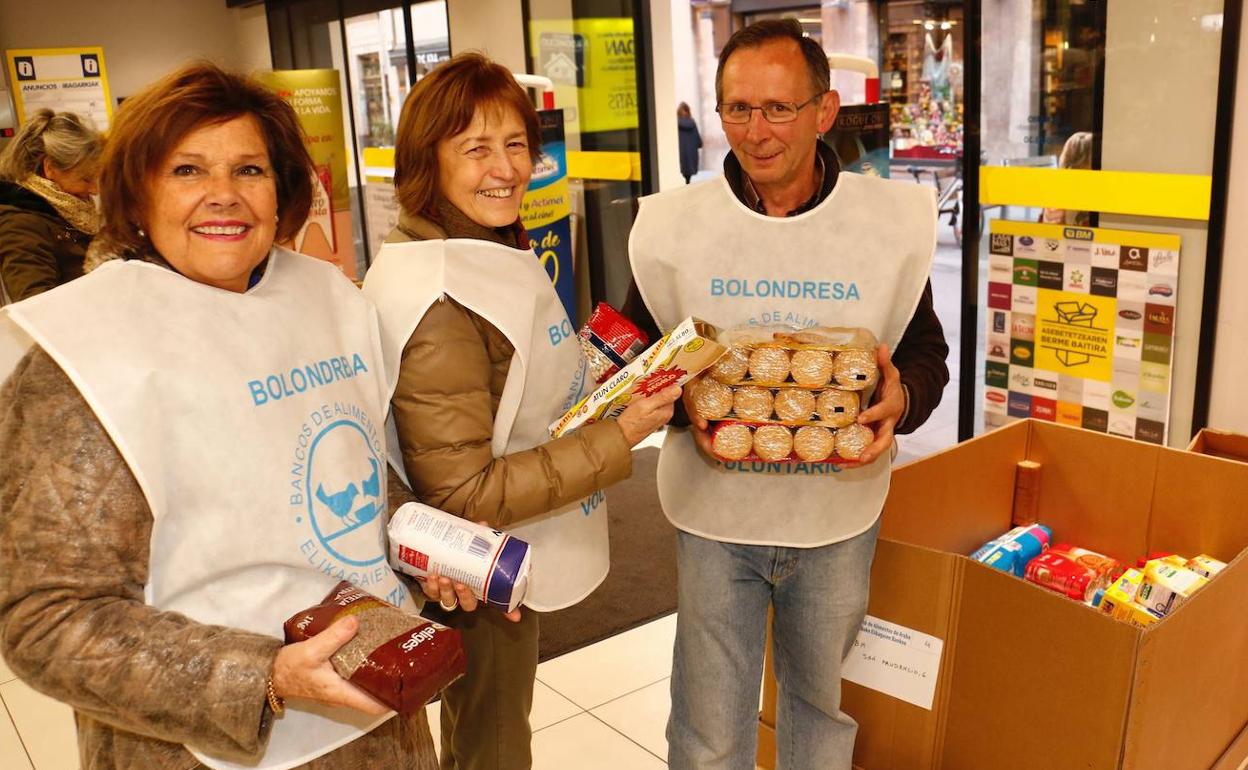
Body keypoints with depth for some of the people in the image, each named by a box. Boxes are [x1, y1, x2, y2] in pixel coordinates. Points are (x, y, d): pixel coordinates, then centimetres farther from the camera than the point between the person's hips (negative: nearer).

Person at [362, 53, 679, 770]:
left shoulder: (493, 252, 2)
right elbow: (461, 494, -27)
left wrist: (599, 383, 2)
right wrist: (617, 439, -26)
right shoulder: (442, 301, -28)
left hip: (509, 563, 9)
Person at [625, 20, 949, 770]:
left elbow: (925, 351, 3)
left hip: (839, 515, 1)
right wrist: (683, 403, -20)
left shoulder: (892, 219, -7)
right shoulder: (674, 225, -8)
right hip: (714, 513, 0)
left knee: (824, 698, 24)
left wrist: (902, 398, -20)